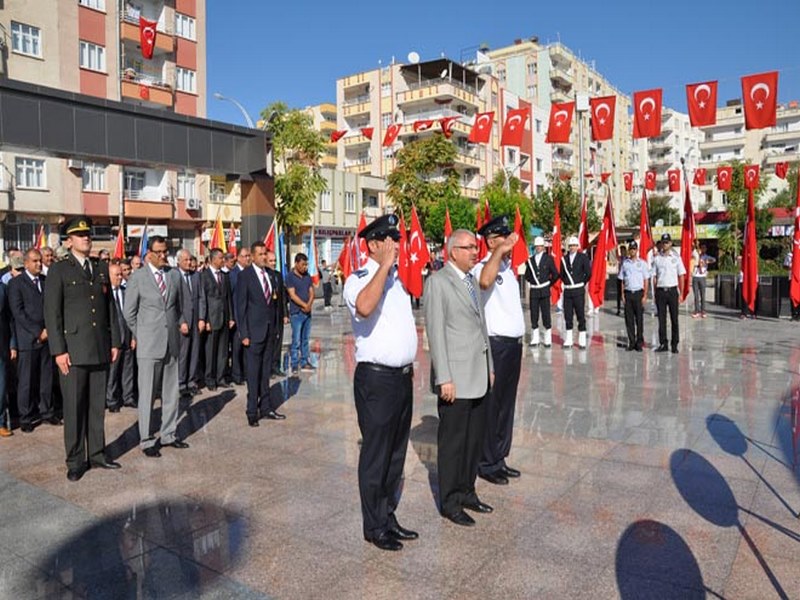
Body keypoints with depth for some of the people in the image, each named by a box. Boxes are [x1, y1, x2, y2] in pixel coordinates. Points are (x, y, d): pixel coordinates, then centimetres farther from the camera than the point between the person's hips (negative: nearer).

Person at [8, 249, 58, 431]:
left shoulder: (46, 281, 12)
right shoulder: (16, 283, -1)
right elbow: (18, 312, -8)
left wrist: (48, 330, -3)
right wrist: (37, 332, -11)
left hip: (46, 337, 4)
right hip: (27, 339, -4)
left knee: (46, 378, 8)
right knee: (26, 380, 2)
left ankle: (46, 412, 18)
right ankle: (26, 417, 11)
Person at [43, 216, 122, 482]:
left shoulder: (102, 268, 12)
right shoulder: (59, 270, -2)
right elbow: (51, 313, -6)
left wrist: (114, 341, 9)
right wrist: (58, 350, -11)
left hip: (100, 350, 4)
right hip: (73, 351, -4)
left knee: (97, 405, 11)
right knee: (74, 408, 3)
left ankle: (97, 454, 23)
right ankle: (75, 461, 15)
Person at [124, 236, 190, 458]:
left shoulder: (175, 275, 10)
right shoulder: (138, 277, -2)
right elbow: (129, 312, 1)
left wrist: (182, 323, 4)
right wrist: (141, 336, 2)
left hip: (172, 343, 4)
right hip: (149, 345, -4)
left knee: (171, 392, 11)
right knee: (147, 394, 1)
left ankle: (169, 435, 23)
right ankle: (147, 440, 11)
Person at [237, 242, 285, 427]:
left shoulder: (270, 274, 11)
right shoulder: (245, 275, -7)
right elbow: (241, 306, -9)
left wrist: (275, 297, 1)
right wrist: (244, 334, -12)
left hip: (269, 329, 6)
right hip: (254, 330, -6)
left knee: (266, 371, 11)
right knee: (253, 373, 0)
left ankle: (265, 407, 20)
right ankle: (252, 411, 9)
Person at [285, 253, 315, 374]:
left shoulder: (307, 276, 11)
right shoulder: (290, 277, -6)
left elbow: (311, 293, 7)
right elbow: (292, 295, -11)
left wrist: (309, 305, -11)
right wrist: (305, 305, -12)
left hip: (307, 312, 6)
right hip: (296, 313, -6)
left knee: (305, 339, 11)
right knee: (296, 340, -6)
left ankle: (304, 362, 19)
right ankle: (295, 365, 0)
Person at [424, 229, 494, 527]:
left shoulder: (472, 281, 15)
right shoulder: (438, 281, -10)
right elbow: (435, 332, -14)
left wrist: (490, 367, 17)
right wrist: (444, 379, -18)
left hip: (479, 376, 8)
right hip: (456, 378, -8)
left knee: (475, 439, 15)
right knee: (453, 441, 3)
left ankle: (467, 491, 31)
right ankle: (450, 502, 18)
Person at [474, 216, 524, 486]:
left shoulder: (507, 267, 16)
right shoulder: (483, 267, -12)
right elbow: (485, 281, -39)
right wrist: (499, 251, -34)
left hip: (514, 342, 9)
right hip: (496, 344, -9)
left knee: (507, 403, 15)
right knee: (492, 405, 0)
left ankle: (500, 459, 27)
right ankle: (487, 464, 13)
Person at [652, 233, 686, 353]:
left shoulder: (676, 257, 3)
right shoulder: (657, 259, 6)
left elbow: (681, 276, 3)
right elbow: (654, 277, 7)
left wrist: (681, 293, -3)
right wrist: (655, 294, 2)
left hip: (672, 290, -1)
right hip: (660, 291, 1)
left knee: (674, 319, 2)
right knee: (661, 319, 4)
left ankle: (675, 345, 9)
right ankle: (663, 344, 11)